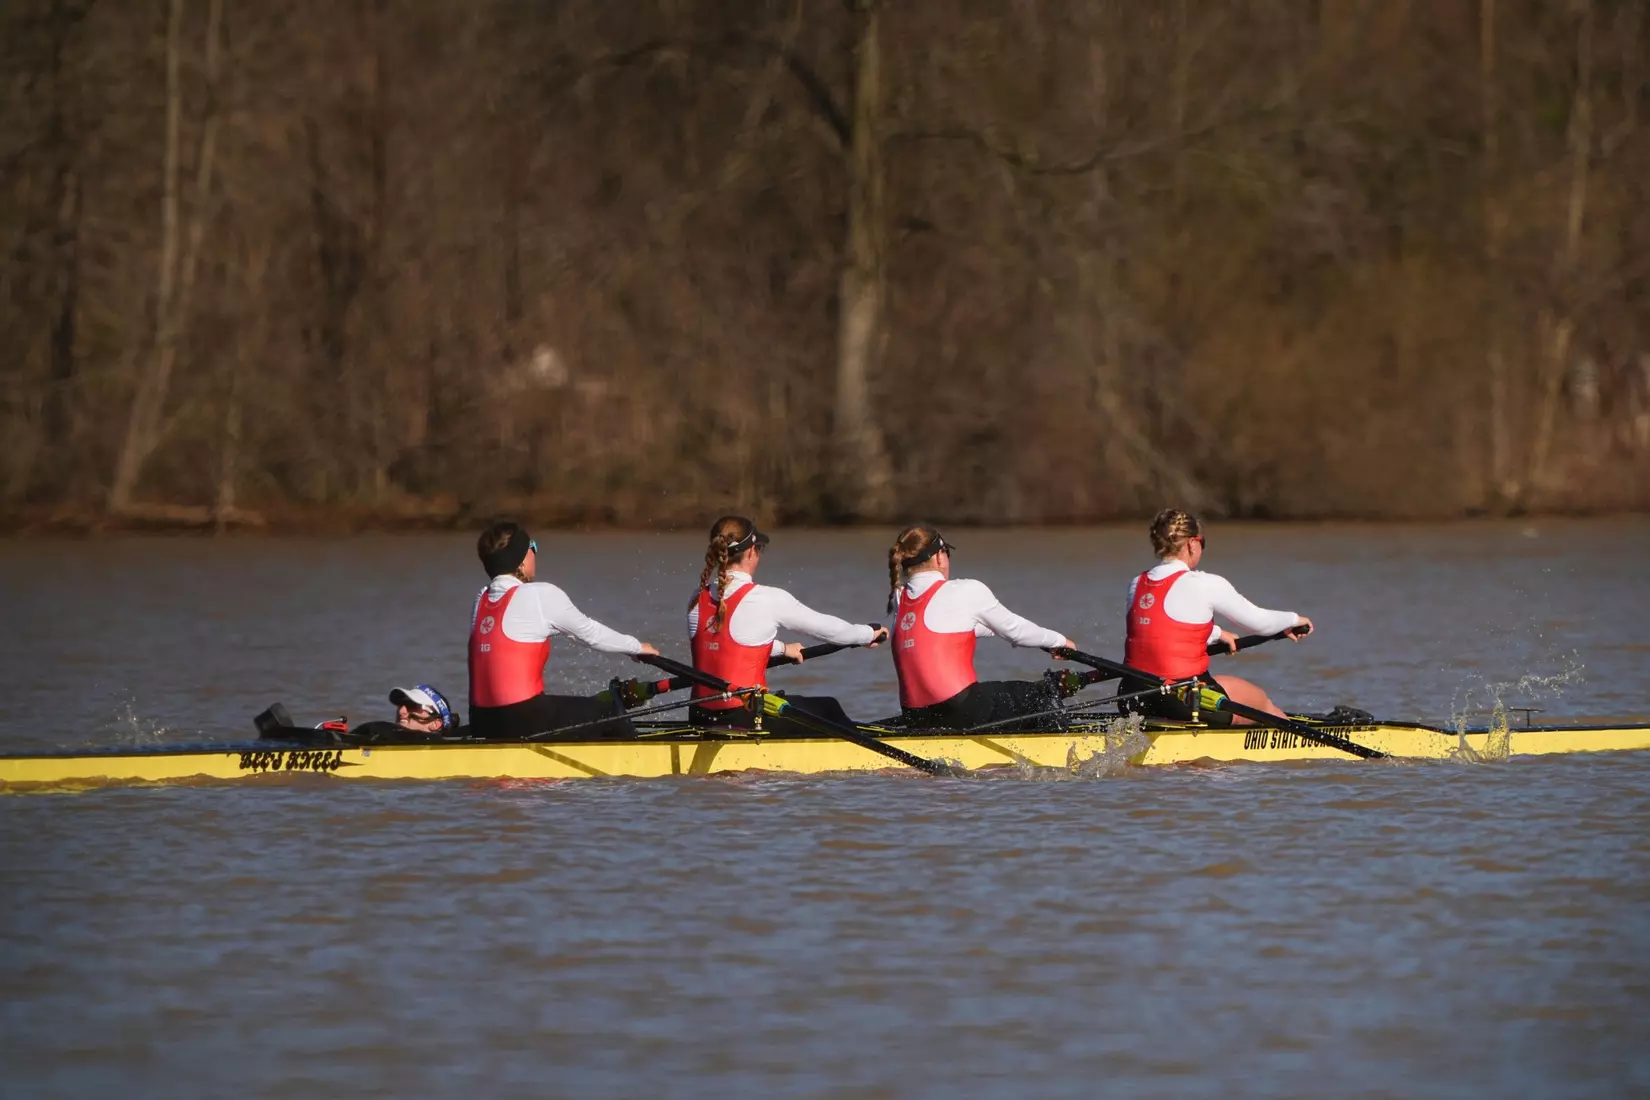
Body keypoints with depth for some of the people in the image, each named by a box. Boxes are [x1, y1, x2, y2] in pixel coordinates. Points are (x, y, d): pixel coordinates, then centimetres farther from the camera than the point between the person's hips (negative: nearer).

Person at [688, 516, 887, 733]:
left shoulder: (697, 601, 5)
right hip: (744, 717, -6)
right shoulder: (767, 599, -12)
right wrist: (869, 634, 22)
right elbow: (824, 626, 3)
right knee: (828, 709, 18)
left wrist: (781, 649, 38)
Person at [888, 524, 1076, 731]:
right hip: (961, 711, -7)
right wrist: (1059, 640, 25)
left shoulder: (899, 600, 12)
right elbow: (1014, 629, 7)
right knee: (1044, 695, 13)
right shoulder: (965, 592, -6)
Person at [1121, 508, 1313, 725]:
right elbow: (1258, 622, 2)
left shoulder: (1136, 585, 6)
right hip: (1183, 702, -6)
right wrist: (1294, 620, 23)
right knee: (1262, 702, 20)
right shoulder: (1205, 585, -11)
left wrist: (1216, 634, 38)